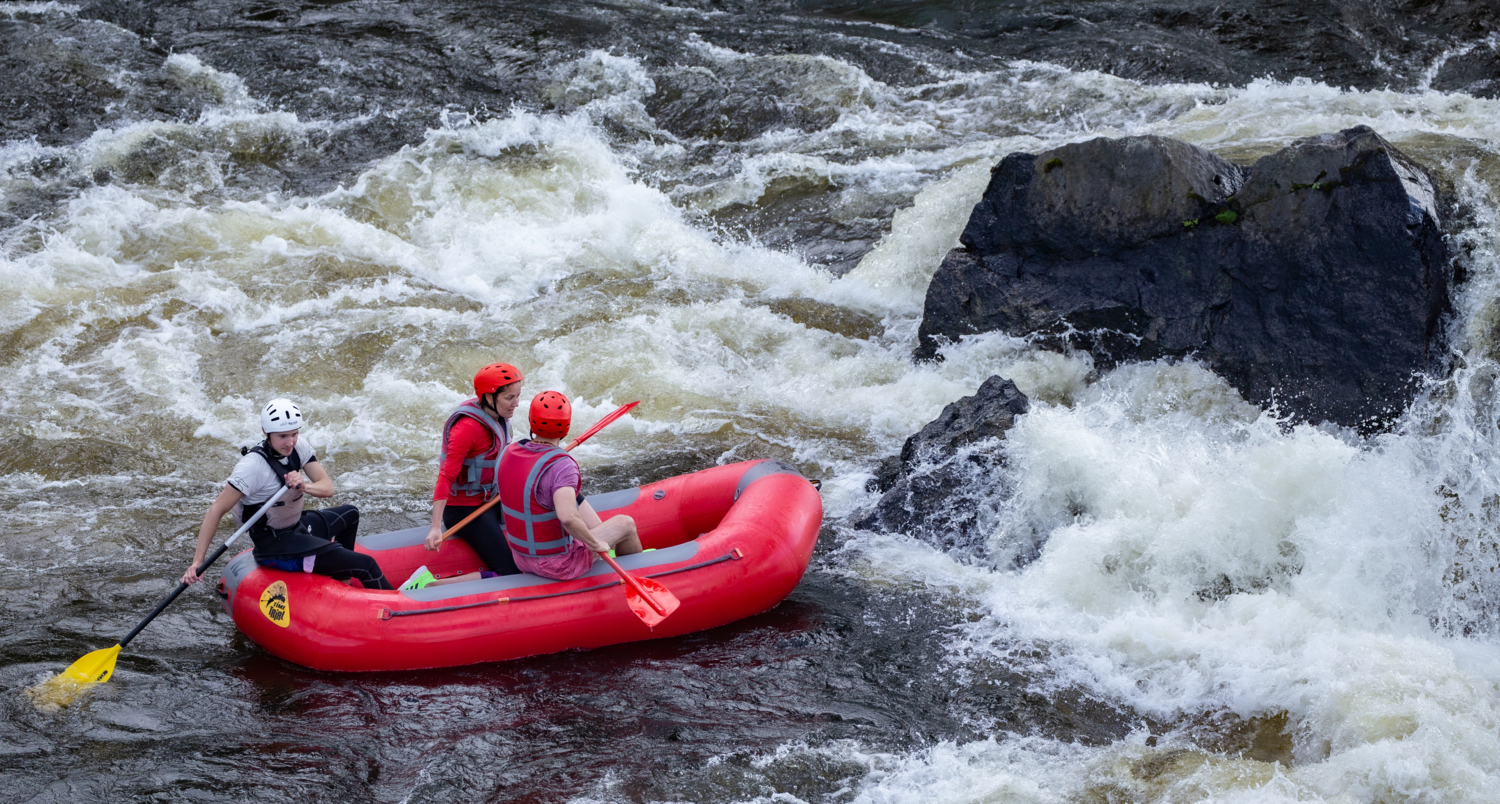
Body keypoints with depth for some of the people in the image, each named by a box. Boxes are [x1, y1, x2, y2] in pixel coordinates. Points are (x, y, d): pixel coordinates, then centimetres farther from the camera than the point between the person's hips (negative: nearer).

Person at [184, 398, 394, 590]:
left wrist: (305, 487, -34)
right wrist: (197, 562, -33)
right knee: (366, 565, -14)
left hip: (296, 527, 9)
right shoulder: (253, 465, -27)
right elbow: (216, 511, -28)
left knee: (350, 514, 32)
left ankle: (341, 583, 39)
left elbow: (328, 487, -9)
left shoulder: (298, 448, -4)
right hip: (276, 548, -9)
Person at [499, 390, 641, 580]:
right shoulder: (562, 466, -29)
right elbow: (568, 517, -43)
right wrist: (594, 544, -25)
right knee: (625, 524, 13)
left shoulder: (510, 452, -6)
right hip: (559, 565, -7)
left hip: (522, 560, 7)